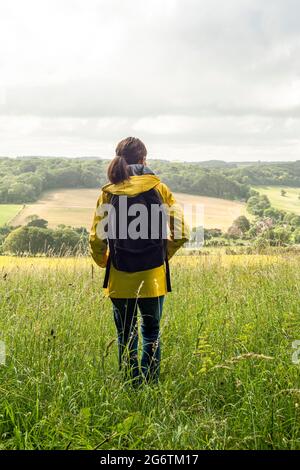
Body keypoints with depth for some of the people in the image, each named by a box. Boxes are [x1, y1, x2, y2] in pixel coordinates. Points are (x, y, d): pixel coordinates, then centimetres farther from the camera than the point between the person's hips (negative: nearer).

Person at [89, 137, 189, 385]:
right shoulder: (159, 188, -3)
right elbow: (181, 233, -4)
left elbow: (96, 239, -4)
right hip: (153, 276, 0)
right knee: (151, 333, 15)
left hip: (120, 279, 1)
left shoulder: (108, 192, -2)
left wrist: (104, 262, 16)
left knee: (126, 336, 14)